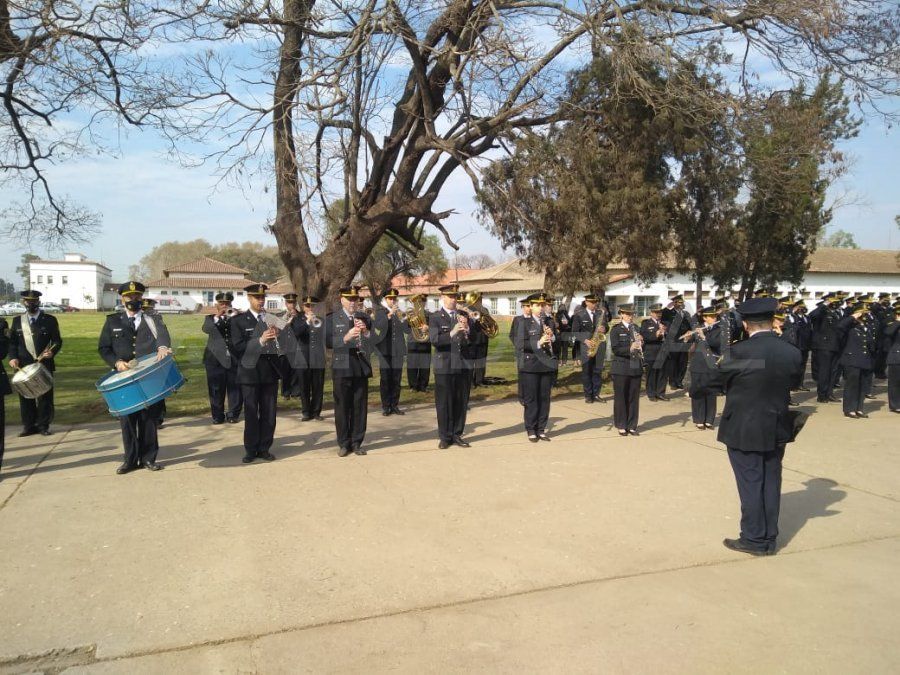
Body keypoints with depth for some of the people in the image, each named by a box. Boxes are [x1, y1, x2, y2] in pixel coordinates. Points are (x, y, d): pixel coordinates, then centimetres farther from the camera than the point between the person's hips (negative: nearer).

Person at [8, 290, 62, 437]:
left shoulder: (50, 320, 3)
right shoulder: (17, 321, 11)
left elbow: (57, 341, 0)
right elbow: (12, 342, 10)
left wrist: (52, 352, -20)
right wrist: (13, 357, -7)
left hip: (44, 365, -2)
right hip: (23, 366, 2)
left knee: (45, 397, 3)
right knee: (25, 397, 6)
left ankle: (44, 426, 13)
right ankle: (29, 426, 15)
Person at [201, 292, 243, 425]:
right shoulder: (211, 318, 10)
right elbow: (206, 329, -11)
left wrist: (233, 315, -17)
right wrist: (217, 317, -24)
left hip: (234, 358, 0)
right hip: (216, 358, 0)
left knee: (235, 387, 1)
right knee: (216, 388, 2)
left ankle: (233, 414, 11)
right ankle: (217, 415, 9)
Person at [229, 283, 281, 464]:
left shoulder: (271, 318, 11)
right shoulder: (238, 320, 0)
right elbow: (237, 347, -10)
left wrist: (276, 336, -8)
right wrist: (260, 340, -20)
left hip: (270, 371, 3)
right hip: (250, 372, -3)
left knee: (269, 413, 6)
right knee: (251, 413, 3)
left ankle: (264, 448, 17)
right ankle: (250, 450, 14)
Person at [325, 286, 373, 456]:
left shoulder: (365, 318, 10)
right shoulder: (332, 319, 3)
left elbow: (373, 342, 5)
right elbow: (328, 342, -8)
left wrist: (366, 332, -12)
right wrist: (346, 337, -20)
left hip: (361, 367, 2)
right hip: (342, 367, -2)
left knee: (360, 407, 5)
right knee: (342, 407, 3)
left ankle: (356, 442, 16)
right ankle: (344, 444, 14)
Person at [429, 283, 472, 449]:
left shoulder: (463, 315, 11)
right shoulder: (435, 317, 0)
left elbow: (469, 341, 6)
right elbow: (434, 339, -14)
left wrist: (466, 329, -13)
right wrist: (452, 333, -28)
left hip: (462, 365, 4)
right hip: (444, 366, -3)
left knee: (460, 402, 7)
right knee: (444, 403, 1)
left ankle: (457, 435, 18)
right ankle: (445, 437, 12)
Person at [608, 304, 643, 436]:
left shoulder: (636, 328, 13)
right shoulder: (616, 329, -3)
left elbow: (641, 348, 15)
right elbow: (615, 349, -13)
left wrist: (640, 343, -7)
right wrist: (630, 349, -27)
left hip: (636, 368, 5)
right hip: (621, 369, -4)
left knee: (634, 397, 7)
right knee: (620, 397, 2)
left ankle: (632, 425, 16)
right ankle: (621, 426, 12)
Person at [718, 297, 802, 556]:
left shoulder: (740, 352, -19)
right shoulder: (792, 352, -4)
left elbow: (719, 377, -7)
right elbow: (789, 382, 6)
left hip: (744, 430, -5)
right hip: (777, 430, 5)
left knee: (750, 484, 5)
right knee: (771, 483, 14)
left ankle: (754, 539, 14)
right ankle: (769, 539, 25)